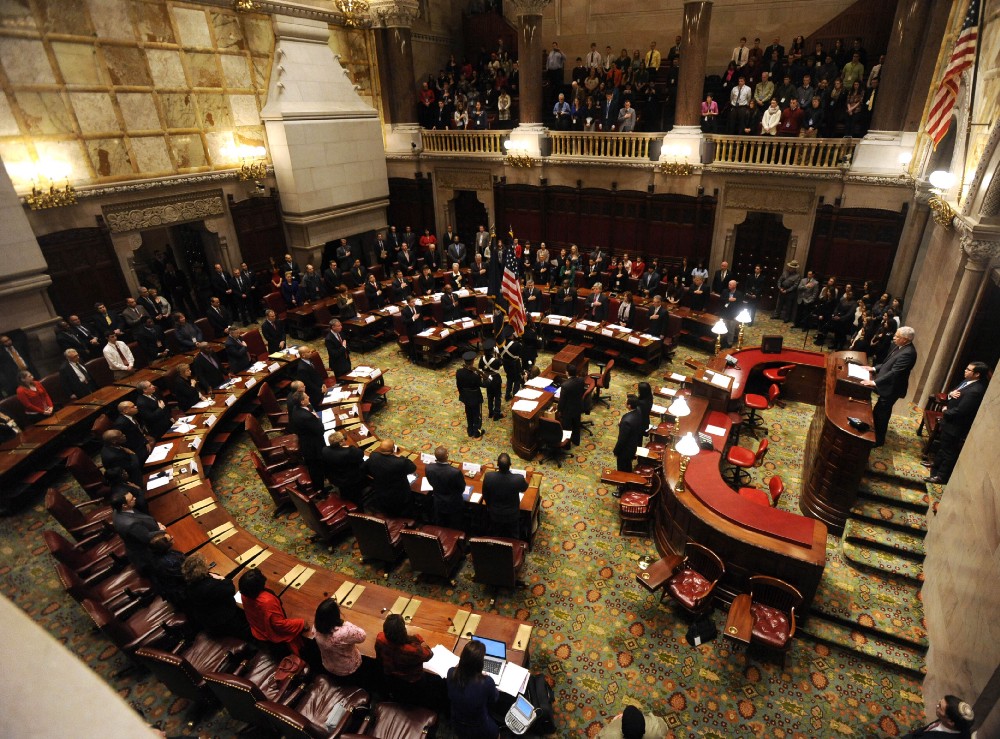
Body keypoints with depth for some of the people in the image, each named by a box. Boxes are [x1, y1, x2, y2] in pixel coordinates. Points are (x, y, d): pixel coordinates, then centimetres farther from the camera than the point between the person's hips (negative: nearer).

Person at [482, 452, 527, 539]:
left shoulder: (488, 476, -30)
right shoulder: (519, 479, -34)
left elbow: (485, 496, -11)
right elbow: (524, 488, -8)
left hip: (495, 514, 1)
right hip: (512, 515, -1)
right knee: (513, 539, 27)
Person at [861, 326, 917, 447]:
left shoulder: (908, 353, -28)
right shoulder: (902, 347, 2)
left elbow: (894, 372, -31)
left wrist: (874, 382, -31)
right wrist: (874, 369, 7)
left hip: (892, 388, -9)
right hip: (888, 385, 9)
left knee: (881, 413, 5)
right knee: (879, 412, 23)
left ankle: (878, 439, 22)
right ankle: (876, 432, 42)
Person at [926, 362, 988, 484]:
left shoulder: (975, 391, -29)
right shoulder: (967, 381, 1)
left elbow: (959, 411, -29)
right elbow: (955, 393, 15)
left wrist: (945, 412, -11)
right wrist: (951, 393, -10)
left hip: (955, 425, -10)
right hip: (949, 421, 10)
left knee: (949, 450, 4)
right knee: (942, 444, 27)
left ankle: (942, 476, 17)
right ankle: (937, 464, 46)